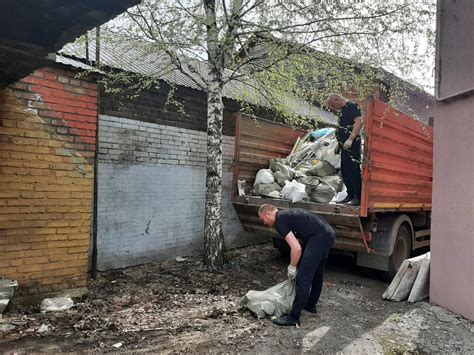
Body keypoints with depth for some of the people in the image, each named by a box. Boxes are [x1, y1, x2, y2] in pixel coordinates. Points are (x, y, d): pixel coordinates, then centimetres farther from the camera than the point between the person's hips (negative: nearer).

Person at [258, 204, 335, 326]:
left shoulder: (279, 221, -7)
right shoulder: (287, 215, 21)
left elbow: (297, 248, -14)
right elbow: (298, 243, 26)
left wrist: (292, 268, 0)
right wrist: (295, 265, 26)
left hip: (320, 237, -10)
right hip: (328, 234, 10)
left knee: (303, 276, -4)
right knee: (316, 273, 24)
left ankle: (294, 317, 5)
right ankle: (310, 304, 40)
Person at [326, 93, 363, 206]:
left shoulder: (352, 106, -8)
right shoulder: (343, 110, 21)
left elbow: (359, 122, -21)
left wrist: (350, 139, -27)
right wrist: (339, 144, 24)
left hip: (352, 145, -10)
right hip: (345, 146, 10)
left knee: (353, 170, -10)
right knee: (344, 171, 11)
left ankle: (359, 197, -6)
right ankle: (350, 195, 20)